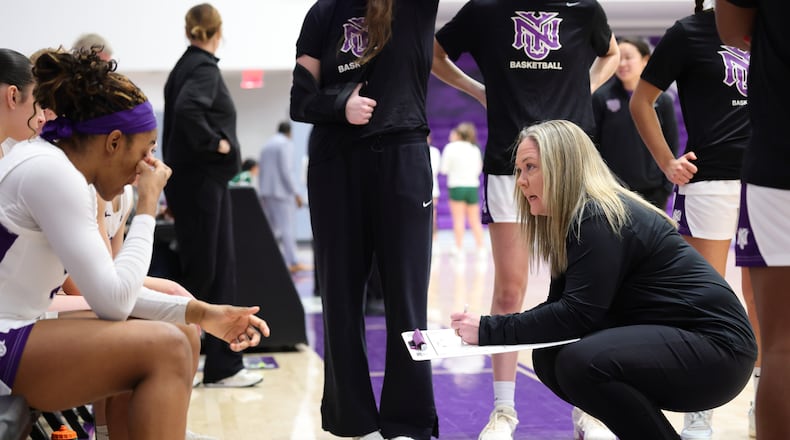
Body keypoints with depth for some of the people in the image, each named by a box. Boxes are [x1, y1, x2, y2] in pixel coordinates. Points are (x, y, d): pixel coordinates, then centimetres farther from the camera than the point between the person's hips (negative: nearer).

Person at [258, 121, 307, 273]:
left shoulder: (266, 145, 16)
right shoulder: (286, 144, -7)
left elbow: (261, 171, 17)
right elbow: (286, 170, -15)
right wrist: (295, 193, -13)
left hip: (265, 192, 7)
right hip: (281, 190, -7)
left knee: (270, 228, 9)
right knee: (286, 227, -8)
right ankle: (293, 262, -11)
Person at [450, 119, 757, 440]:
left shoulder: (601, 219, -17)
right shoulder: (572, 222, 13)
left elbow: (577, 315, -23)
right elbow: (560, 306, 9)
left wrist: (490, 331, -18)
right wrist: (485, 328, -5)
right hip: (671, 340, 10)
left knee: (581, 363, -28)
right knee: (548, 360, 2)